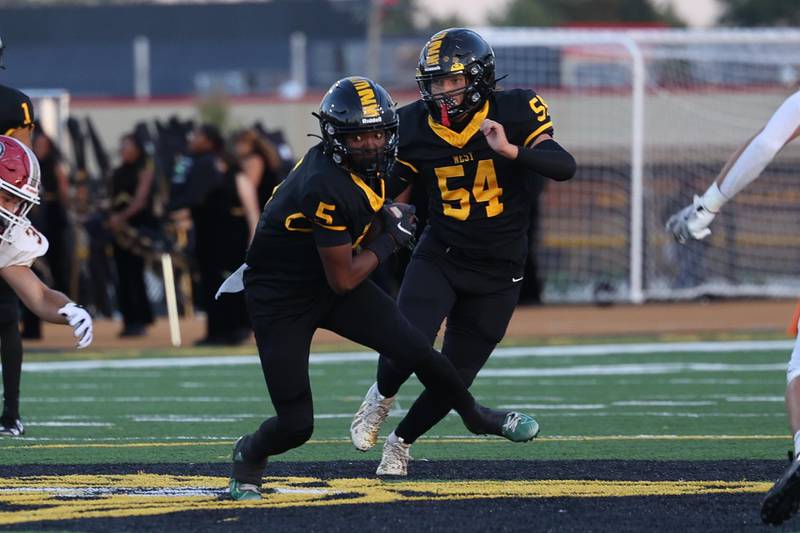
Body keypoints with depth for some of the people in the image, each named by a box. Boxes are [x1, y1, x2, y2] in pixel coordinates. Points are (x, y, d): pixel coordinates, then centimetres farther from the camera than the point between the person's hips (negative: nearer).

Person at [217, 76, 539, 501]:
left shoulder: (369, 164, -7)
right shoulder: (327, 188, -33)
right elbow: (343, 280, -24)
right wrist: (390, 239, -12)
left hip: (330, 282, 7)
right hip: (282, 302, -7)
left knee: (417, 350, 0)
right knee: (296, 425, -9)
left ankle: (475, 415, 27)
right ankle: (249, 455, 25)